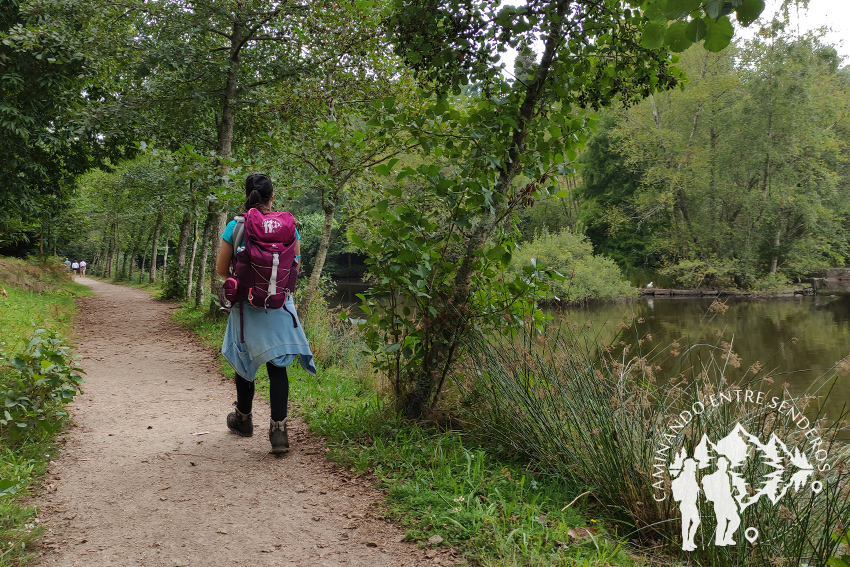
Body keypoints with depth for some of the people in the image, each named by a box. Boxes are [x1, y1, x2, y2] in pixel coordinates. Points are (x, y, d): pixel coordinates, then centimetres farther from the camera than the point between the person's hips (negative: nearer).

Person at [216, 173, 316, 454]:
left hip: (246, 305, 0)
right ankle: (278, 430, -7)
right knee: (277, 367, 2)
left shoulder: (234, 227, -7)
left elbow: (222, 269, -1)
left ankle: (243, 420, 35)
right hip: (279, 306, 0)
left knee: (245, 361, 17)